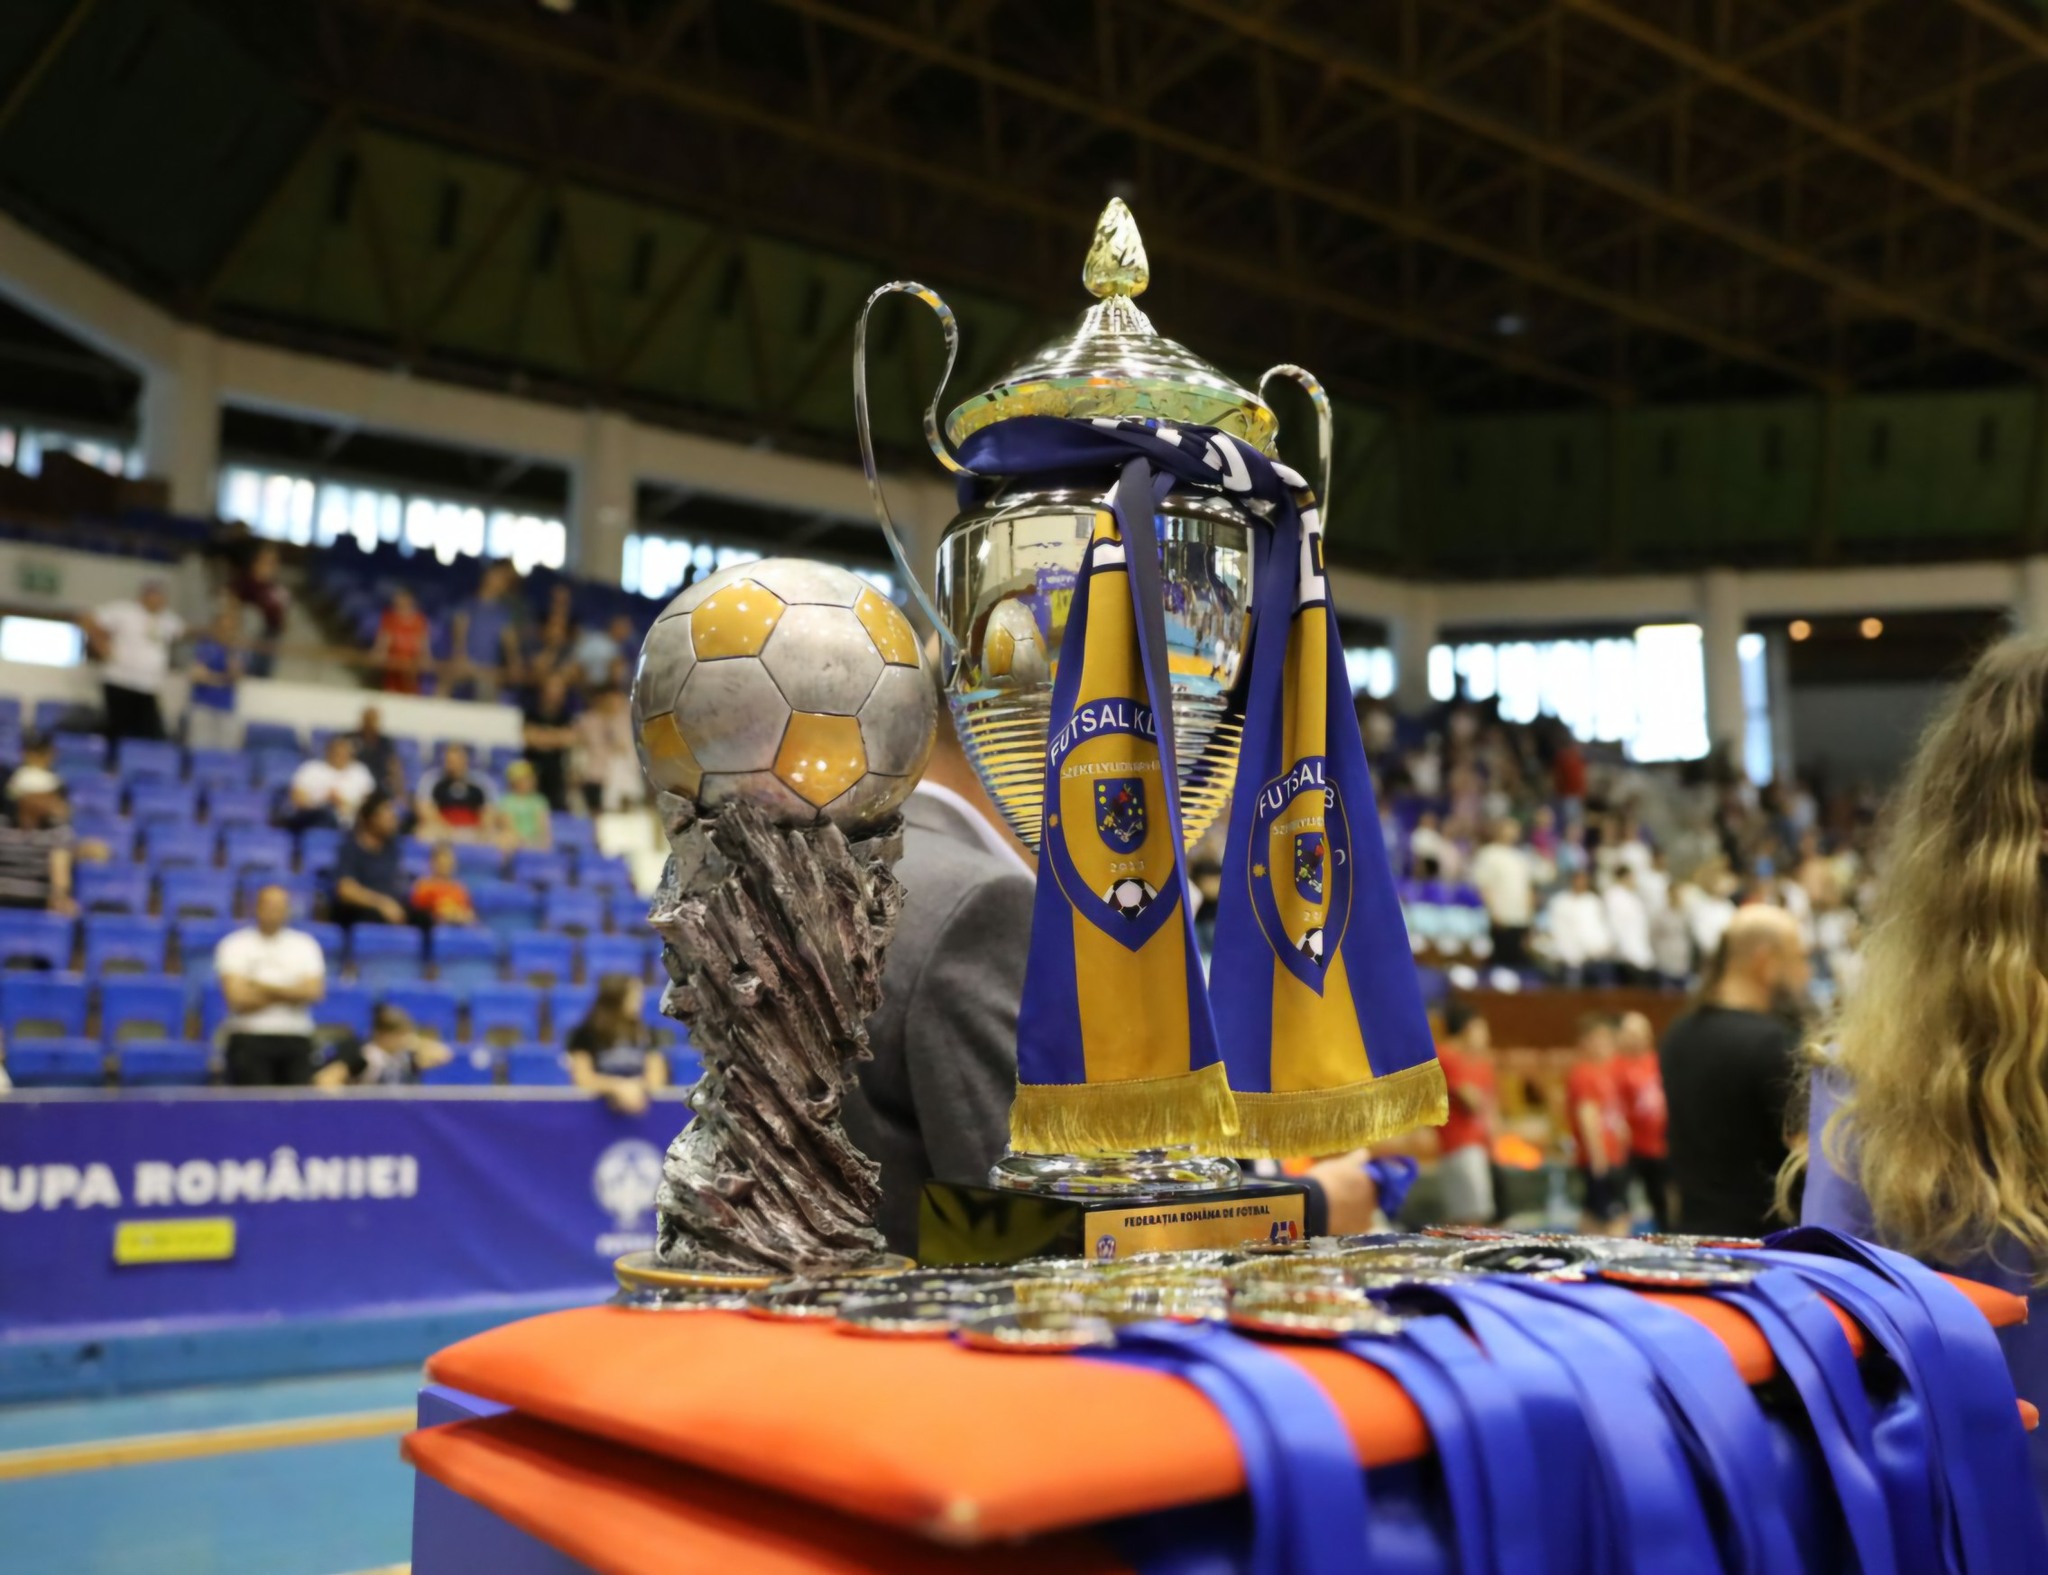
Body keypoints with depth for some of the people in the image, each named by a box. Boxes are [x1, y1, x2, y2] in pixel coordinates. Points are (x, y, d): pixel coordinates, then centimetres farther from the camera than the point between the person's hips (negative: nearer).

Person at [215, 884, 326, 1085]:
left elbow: (313, 992, -3)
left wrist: (264, 988, -9)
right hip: (249, 1040, -2)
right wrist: (289, 994, -3)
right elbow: (239, 1000, -8)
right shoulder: (234, 946, 3)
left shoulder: (305, 945, 10)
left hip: (296, 1039, 2)